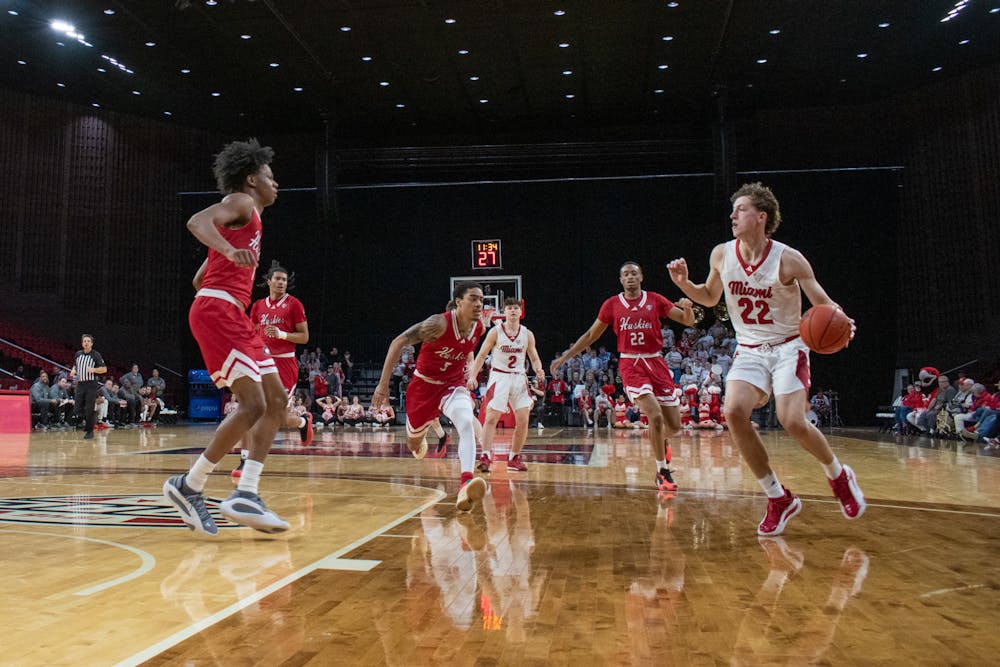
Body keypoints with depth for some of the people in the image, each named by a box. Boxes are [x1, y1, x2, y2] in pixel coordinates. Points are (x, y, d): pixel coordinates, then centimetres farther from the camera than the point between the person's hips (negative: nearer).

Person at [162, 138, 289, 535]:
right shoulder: (241, 202, 2)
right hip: (218, 310, -10)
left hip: (232, 315, 10)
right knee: (253, 405, -16)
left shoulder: (249, 218, 28)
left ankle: (245, 495, -1)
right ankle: (188, 486, -4)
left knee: (277, 399, 4)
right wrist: (230, 251, -37)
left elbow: (199, 278, 31)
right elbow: (197, 221, -21)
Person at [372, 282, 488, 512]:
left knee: (466, 423, -28)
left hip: (454, 384, 3)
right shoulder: (440, 323, -26)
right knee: (413, 440, 16)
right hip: (424, 384, -2)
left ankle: (466, 484, -40)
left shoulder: (480, 328, -10)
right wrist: (383, 384, -28)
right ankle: (420, 439, 56)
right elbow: (398, 342, -25)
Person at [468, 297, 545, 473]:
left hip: (519, 378, 3)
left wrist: (539, 370, -14)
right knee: (492, 417, -13)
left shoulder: (527, 334, 3)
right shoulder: (495, 332, -5)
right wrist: (473, 376, -13)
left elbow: (534, 358, 8)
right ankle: (485, 457, -13)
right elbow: (482, 355, -2)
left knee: (523, 420, -1)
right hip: (499, 376, -3)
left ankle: (514, 459, 12)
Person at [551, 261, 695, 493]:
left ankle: (662, 442, 41)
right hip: (630, 364, -2)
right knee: (655, 416, -21)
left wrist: (687, 308, -18)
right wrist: (566, 356, 9)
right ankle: (662, 472, -4)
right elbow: (591, 335, 12)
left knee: (674, 425, 3)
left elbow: (688, 321, 5)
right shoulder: (612, 305, 4)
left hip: (656, 362, 2)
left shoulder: (655, 300, 5)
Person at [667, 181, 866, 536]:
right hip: (749, 350, 4)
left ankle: (839, 476, 17)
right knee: (734, 412, -20)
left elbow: (824, 304, -9)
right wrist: (684, 284, -6)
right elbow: (710, 297, 14)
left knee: (793, 422, -19)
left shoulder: (788, 259, -14)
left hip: (788, 347, -3)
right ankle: (779, 498, -4)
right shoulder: (722, 254, -3)